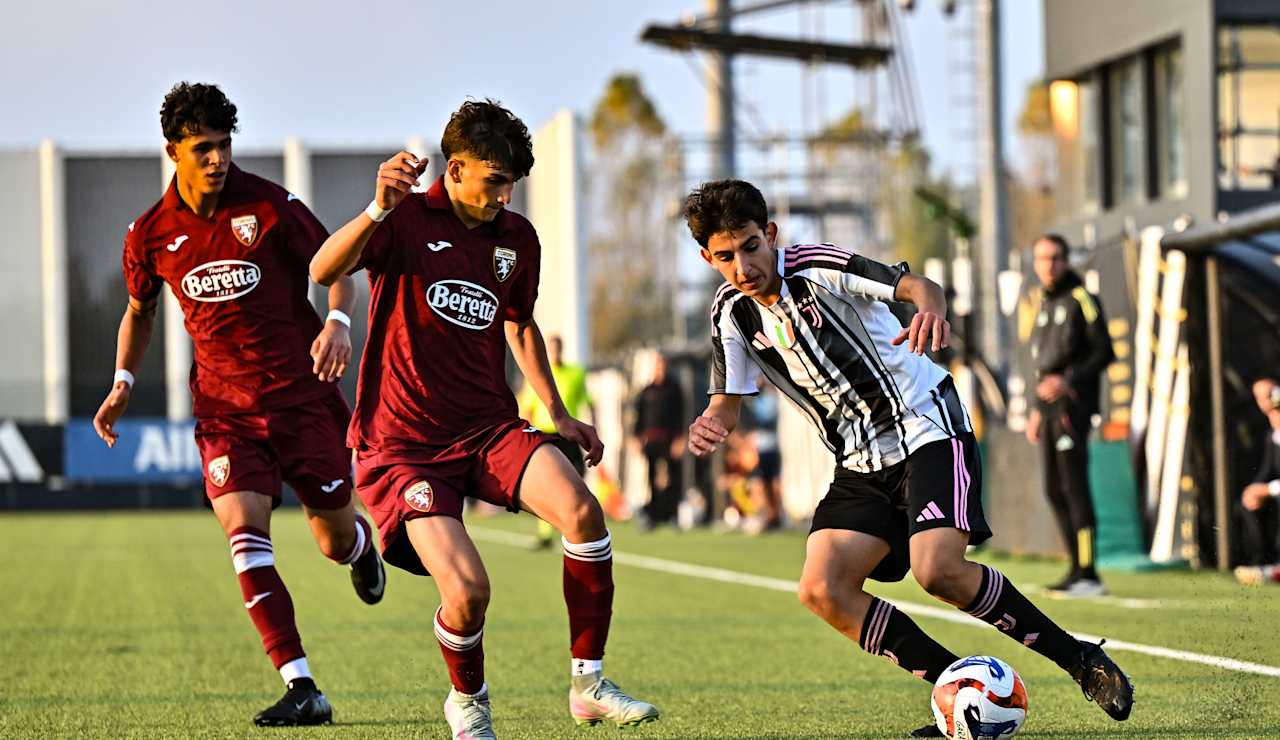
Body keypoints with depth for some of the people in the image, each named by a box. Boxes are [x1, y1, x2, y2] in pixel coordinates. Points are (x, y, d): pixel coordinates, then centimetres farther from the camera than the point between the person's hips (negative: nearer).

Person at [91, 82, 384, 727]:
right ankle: (302, 690, -21)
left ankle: (362, 545, 49)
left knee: (335, 541, 5)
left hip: (303, 392, -1)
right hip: (224, 404, 1)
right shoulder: (151, 235, 0)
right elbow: (140, 309, 18)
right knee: (242, 524, -20)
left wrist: (338, 323, -19)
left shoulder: (268, 206, -8)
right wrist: (123, 381, 6)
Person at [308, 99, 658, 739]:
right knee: (466, 591, -23)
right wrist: (380, 207, -39)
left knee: (581, 511, -25)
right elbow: (324, 271, -24)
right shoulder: (407, 219, -7)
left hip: (489, 430, 5)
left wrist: (558, 413, 21)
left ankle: (588, 685, -12)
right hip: (404, 441, -5)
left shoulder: (517, 238, 10)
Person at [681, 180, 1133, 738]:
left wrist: (929, 306, -53)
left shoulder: (817, 268, -16)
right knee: (822, 591, -11)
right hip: (862, 462, 7)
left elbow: (915, 285, -28)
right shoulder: (731, 313, 1)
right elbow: (729, 399, 9)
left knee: (937, 570, -26)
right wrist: (711, 425, -17)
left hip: (927, 428, -7)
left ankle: (1078, 659, -9)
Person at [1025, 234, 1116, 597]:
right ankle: (1077, 568, 15)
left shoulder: (1081, 299, -7)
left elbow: (1104, 352, -11)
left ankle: (1087, 574, -14)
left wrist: (1067, 381, -20)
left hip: (1073, 403, -9)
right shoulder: (1042, 301, 19)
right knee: (1054, 489, 9)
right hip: (1049, 404, 9)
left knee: (1073, 485, -13)